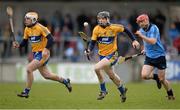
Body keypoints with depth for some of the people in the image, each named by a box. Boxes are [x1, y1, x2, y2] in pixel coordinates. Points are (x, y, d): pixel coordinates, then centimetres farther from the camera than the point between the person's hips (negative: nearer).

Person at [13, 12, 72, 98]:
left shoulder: (40, 28, -17)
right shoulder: (27, 29, 5)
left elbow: (51, 39, -20)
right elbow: (24, 41, 13)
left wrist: (46, 49, -33)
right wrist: (18, 45, -8)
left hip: (43, 54, -8)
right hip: (35, 53, 8)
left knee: (29, 69, -19)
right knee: (46, 75, 14)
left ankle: (26, 92, -9)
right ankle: (65, 81, 34)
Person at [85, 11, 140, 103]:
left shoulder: (114, 28, -13)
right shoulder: (96, 29, -6)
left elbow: (125, 30, 2)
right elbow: (93, 42, -6)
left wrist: (134, 40, 1)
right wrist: (89, 50, -25)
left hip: (112, 55, -5)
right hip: (102, 55, 5)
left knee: (97, 68, -25)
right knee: (111, 76, 17)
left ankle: (103, 90, -8)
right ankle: (122, 90, 44)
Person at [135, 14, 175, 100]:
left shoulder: (153, 28, -15)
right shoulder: (142, 30, 6)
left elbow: (153, 41, -29)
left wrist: (141, 36, -32)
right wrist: (145, 49, 12)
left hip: (159, 56, -6)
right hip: (149, 57, 6)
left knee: (162, 79, -1)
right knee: (144, 75, -15)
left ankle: (171, 95, 22)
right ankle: (156, 77, 16)